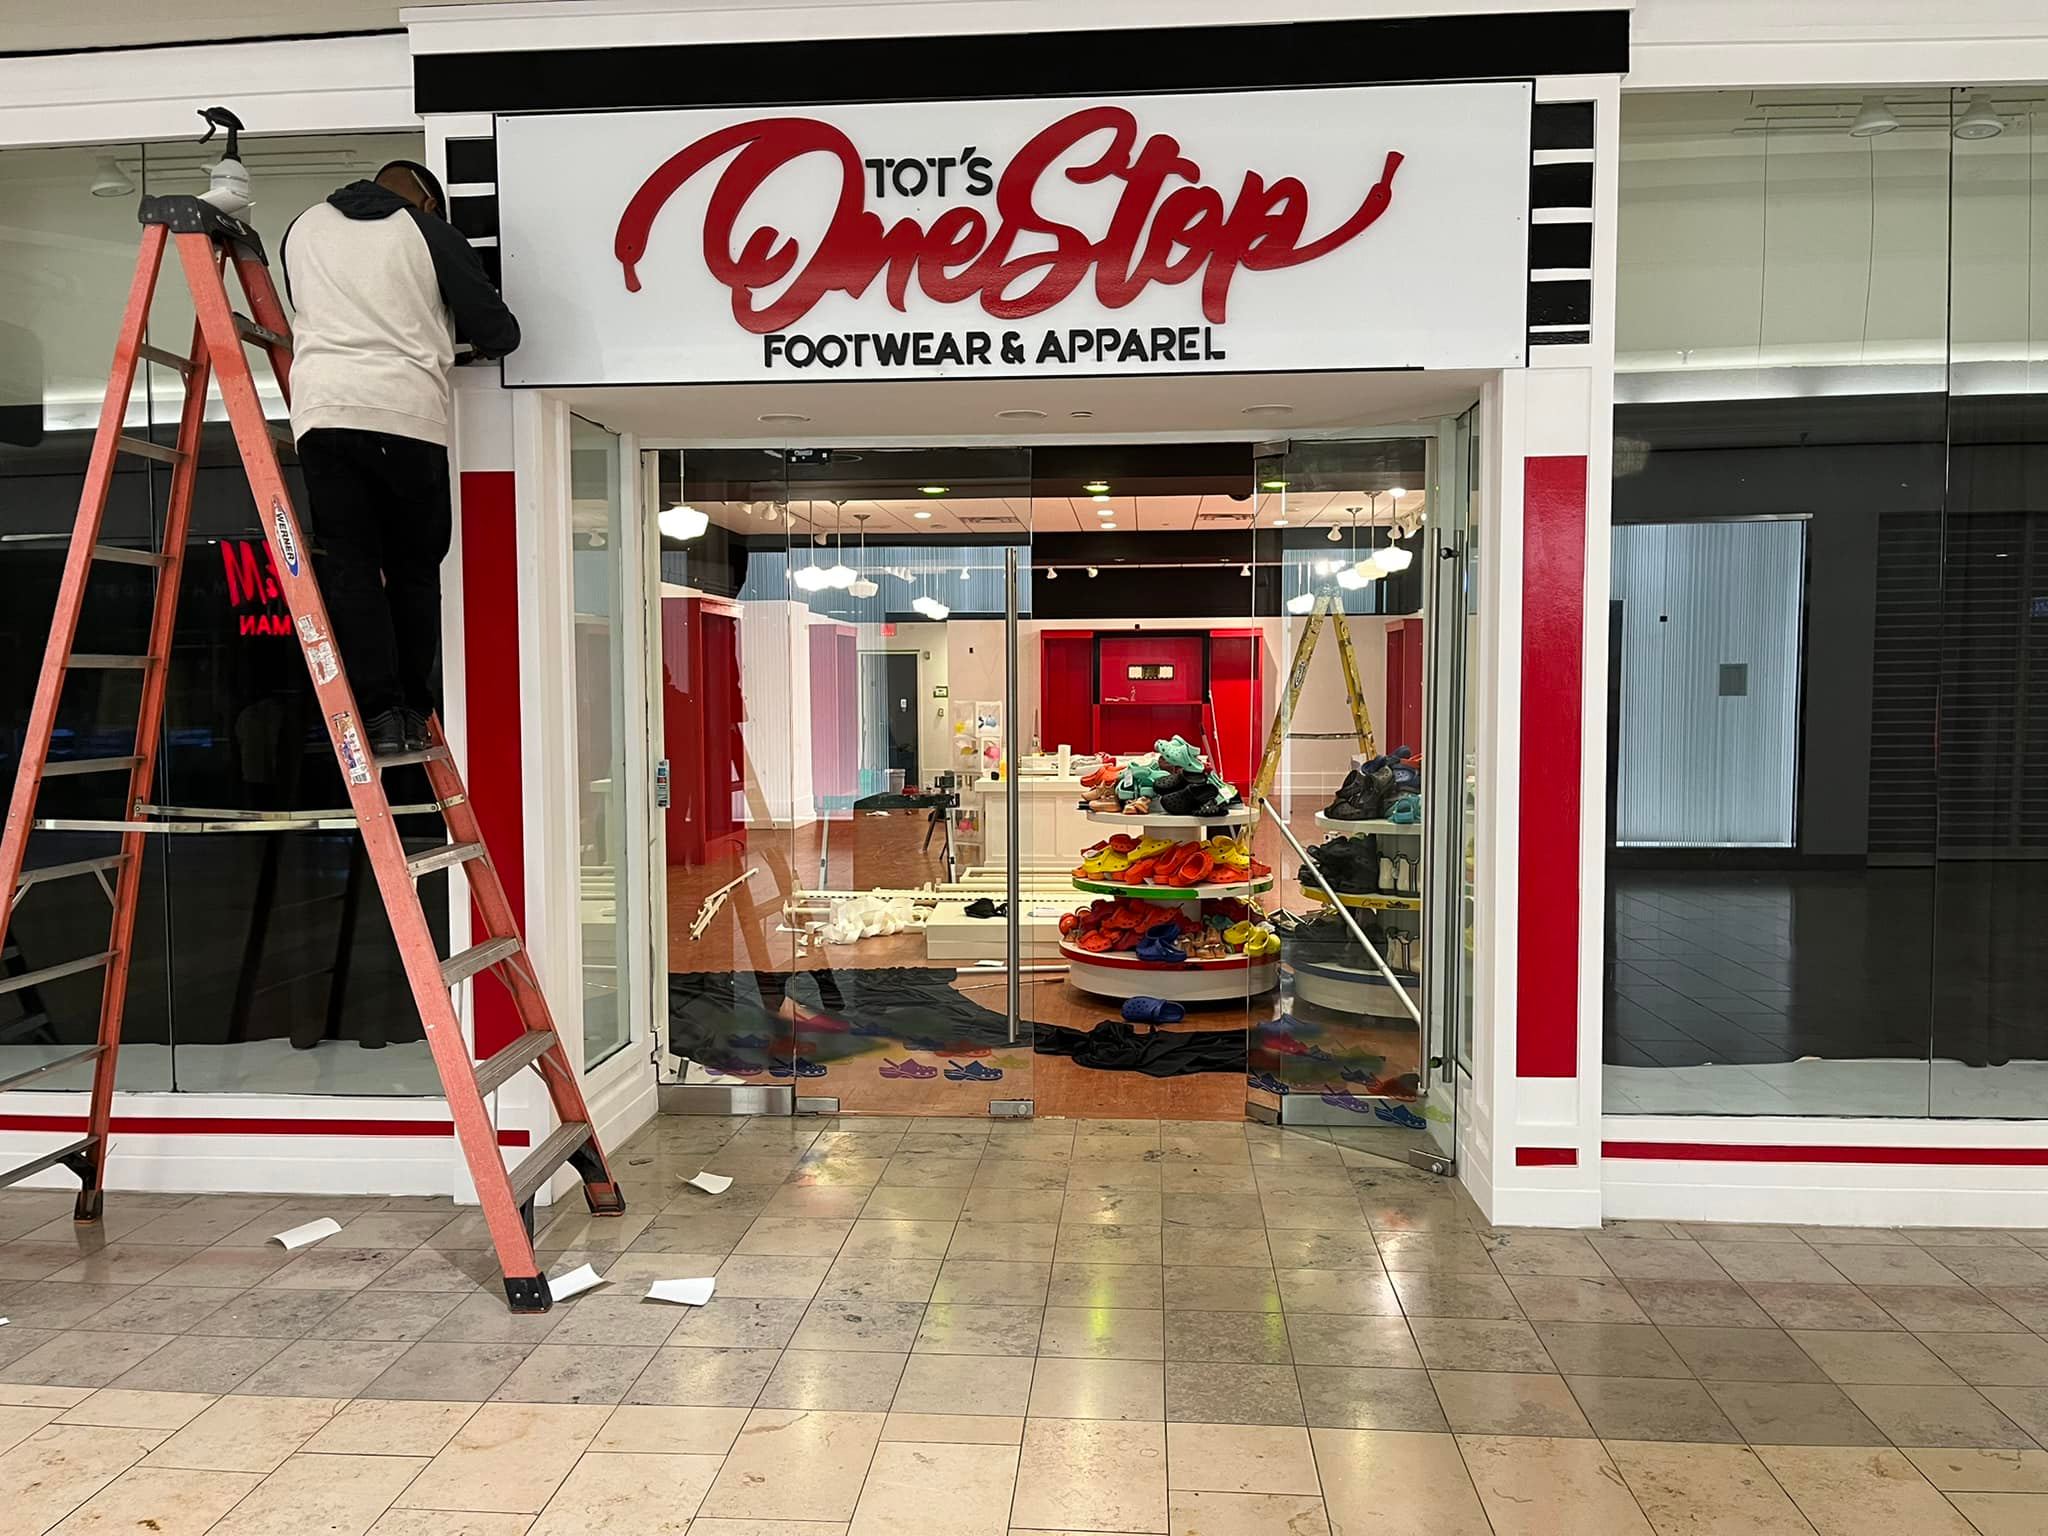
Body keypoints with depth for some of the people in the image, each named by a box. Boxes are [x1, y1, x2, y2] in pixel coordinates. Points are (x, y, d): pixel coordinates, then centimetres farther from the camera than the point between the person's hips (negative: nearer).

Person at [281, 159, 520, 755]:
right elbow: (498, 331, 10)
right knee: (414, 568, 8)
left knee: (348, 565, 3)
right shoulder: (430, 231, 11)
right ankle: (415, 715, 8)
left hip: (322, 409, 2)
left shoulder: (302, 229, 23)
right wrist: (479, 341, 32)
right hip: (408, 414, -2)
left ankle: (379, 713, -6)